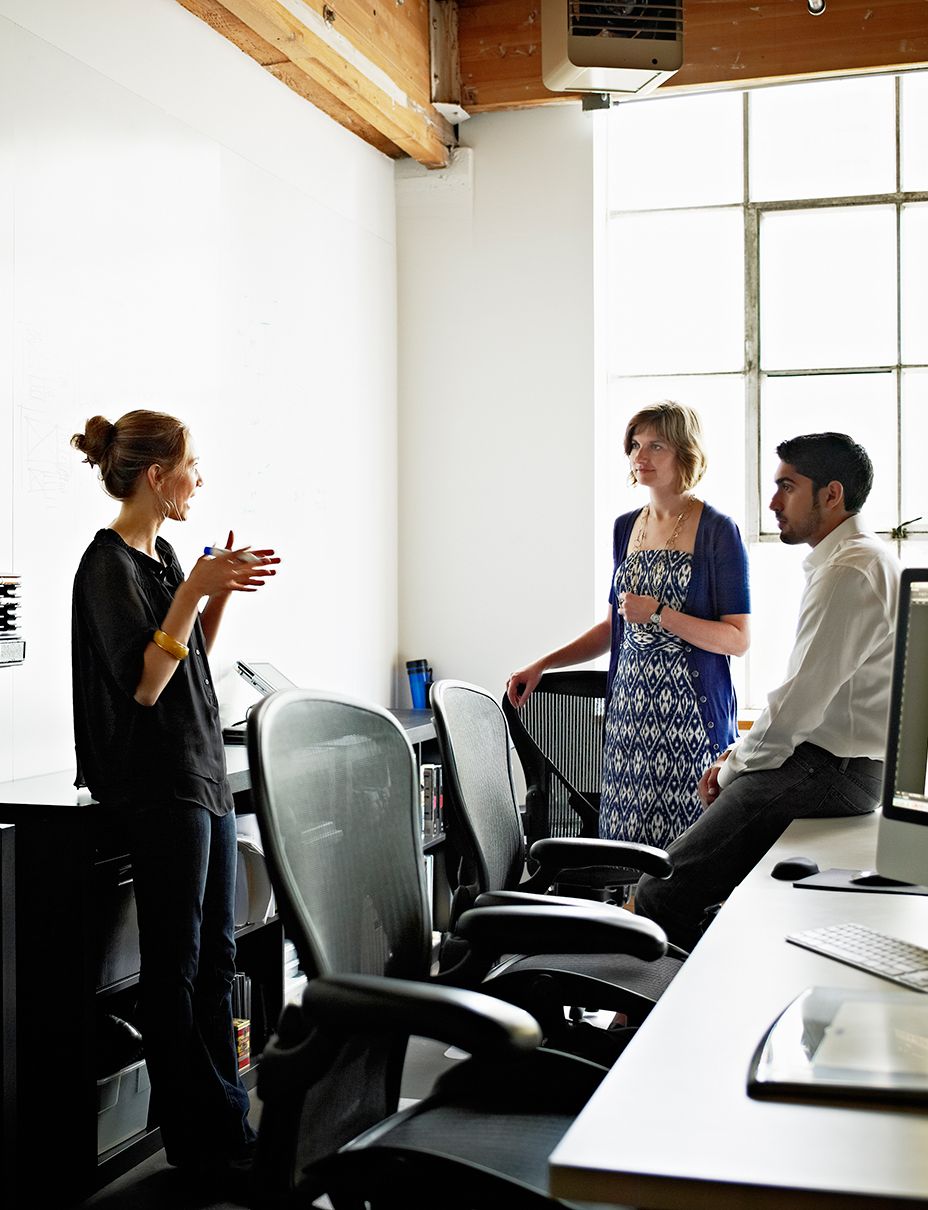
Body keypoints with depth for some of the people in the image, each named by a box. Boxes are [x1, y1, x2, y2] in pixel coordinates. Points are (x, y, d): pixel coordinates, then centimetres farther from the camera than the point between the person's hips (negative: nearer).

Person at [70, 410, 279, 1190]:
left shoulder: (162, 556, 13)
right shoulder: (109, 565, -14)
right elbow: (144, 684, -20)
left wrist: (220, 592, 7)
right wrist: (195, 590, -23)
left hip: (204, 771, 9)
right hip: (159, 785, -9)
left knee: (215, 956, 14)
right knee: (175, 966, 1)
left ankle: (224, 1121, 25)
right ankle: (199, 1139, 12)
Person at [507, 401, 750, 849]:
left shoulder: (718, 531, -5)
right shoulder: (626, 527, 13)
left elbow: (737, 640, -8)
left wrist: (659, 614, -16)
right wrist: (541, 666, 16)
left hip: (692, 710, -5)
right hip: (630, 705, 5)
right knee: (626, 845, 2)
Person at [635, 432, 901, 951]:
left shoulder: (849, 572, -17)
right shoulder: (866, 558, 18)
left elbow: (802, 699, -20)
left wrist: (736, 766, -5)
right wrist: (741, 753, 13)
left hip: (829, 773, -11)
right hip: (843, 764, 11)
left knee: (662, 895, -14)